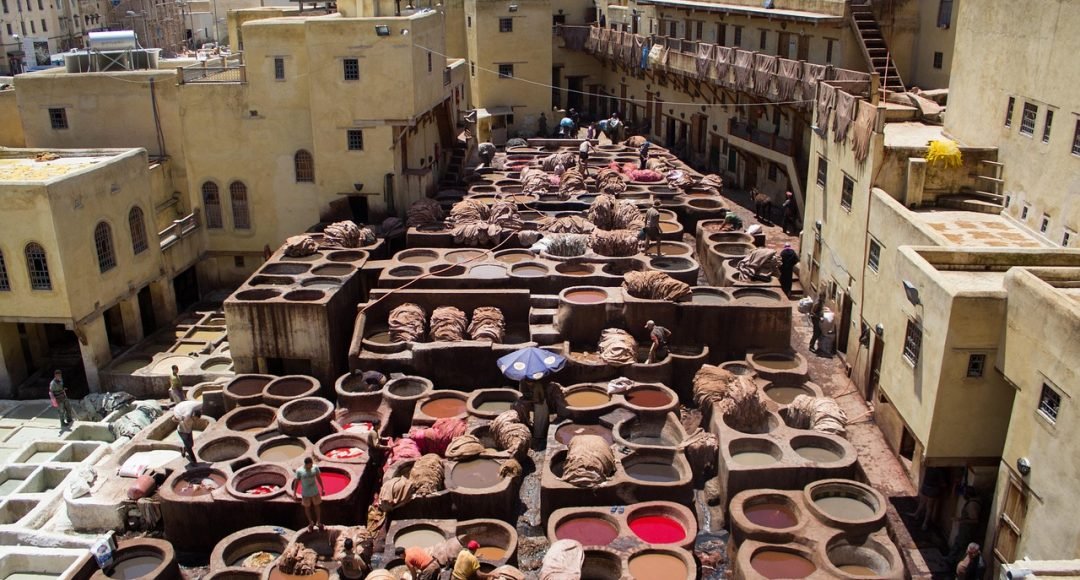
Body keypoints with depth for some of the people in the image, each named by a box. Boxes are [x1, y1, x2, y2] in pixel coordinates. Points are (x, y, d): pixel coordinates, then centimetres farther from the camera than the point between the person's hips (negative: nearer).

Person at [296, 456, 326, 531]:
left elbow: (319, 478, -2)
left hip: (315, 492, 1)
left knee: (317, 506, 16)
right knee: (307, 507, 16)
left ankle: (318, 522, 37)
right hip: (305, 493, -1)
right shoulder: (299, 471, -21)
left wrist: (322, 488, 4)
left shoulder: (315, 467, -16)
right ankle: (311, 523, 38)